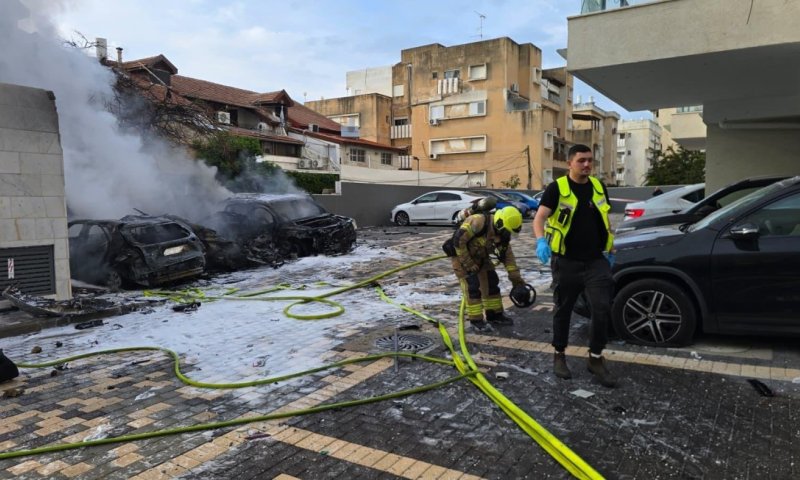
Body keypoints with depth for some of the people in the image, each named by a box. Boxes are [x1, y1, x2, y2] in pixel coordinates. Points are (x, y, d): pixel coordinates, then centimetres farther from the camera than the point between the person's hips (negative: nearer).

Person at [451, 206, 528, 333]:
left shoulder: (502, 235, -8)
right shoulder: (478, 222, -33)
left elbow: (508, 258, -2)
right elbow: (458, 240, -33)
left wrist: (518, 283, -4)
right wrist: (468, 264, -24)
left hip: (480, 256, 8)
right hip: (461, 254, -8)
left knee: (491, 283, 8)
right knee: (472, 286, -13)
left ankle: (494, 314, 23)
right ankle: (476, 321, -4)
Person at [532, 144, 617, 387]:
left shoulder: (599, 187, 7)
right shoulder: (556, 188, -8)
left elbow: (605, 220, 18)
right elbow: (539, 218, -17)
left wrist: (611, 250, 19)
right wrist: (541, 241, -36)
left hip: (596, 260, 3)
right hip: (566, 261, -3)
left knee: (603, 308, -3)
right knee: (563, 310, 10)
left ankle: (596, 358, 13)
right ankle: (559, 355, 27)